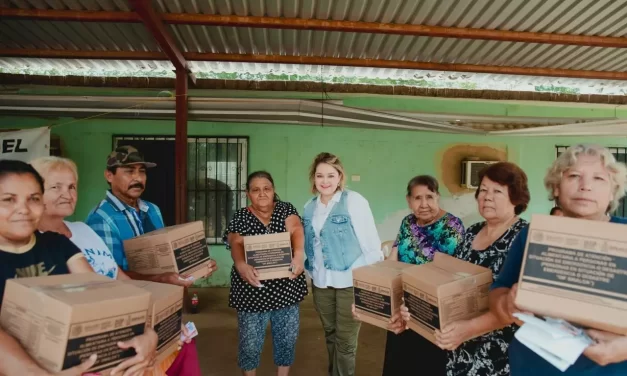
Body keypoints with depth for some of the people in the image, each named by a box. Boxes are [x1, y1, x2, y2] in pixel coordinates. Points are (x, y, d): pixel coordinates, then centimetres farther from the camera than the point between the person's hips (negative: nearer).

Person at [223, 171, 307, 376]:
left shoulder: (286, 209, 0)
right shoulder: (240, 217, -3)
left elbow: (295, 229, -19)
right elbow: (236, 244, -19)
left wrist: (298, 254, -39)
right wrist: (241, 265, -41)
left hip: (286, 287, 2)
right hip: (252, 290, -1)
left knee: (287, 338, 14)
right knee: (250, 342, 9)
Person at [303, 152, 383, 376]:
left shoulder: (354, 201, -12)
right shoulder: (310, 207, 6)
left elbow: (372, 242, -12)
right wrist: (311, 272, 10)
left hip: (350, 282, -5)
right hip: (321, 282, 5)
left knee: (345, 340, 3)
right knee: (330, 335, 18)